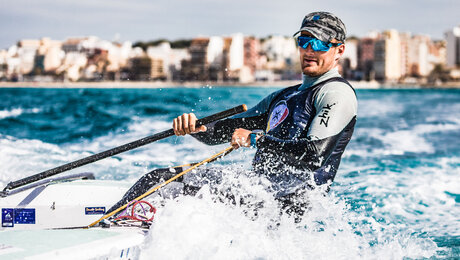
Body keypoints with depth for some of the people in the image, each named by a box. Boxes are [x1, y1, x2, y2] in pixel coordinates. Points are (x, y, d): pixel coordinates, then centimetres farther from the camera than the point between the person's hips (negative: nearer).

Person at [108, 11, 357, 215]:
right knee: (157, 179, 5)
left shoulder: (337, 93, -5)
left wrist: (256, 139, -13)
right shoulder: (283, 96, 23)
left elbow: (314, 155, -21)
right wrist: (195, 127, -3)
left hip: (281, 207, -9)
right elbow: (223, 131, 19)